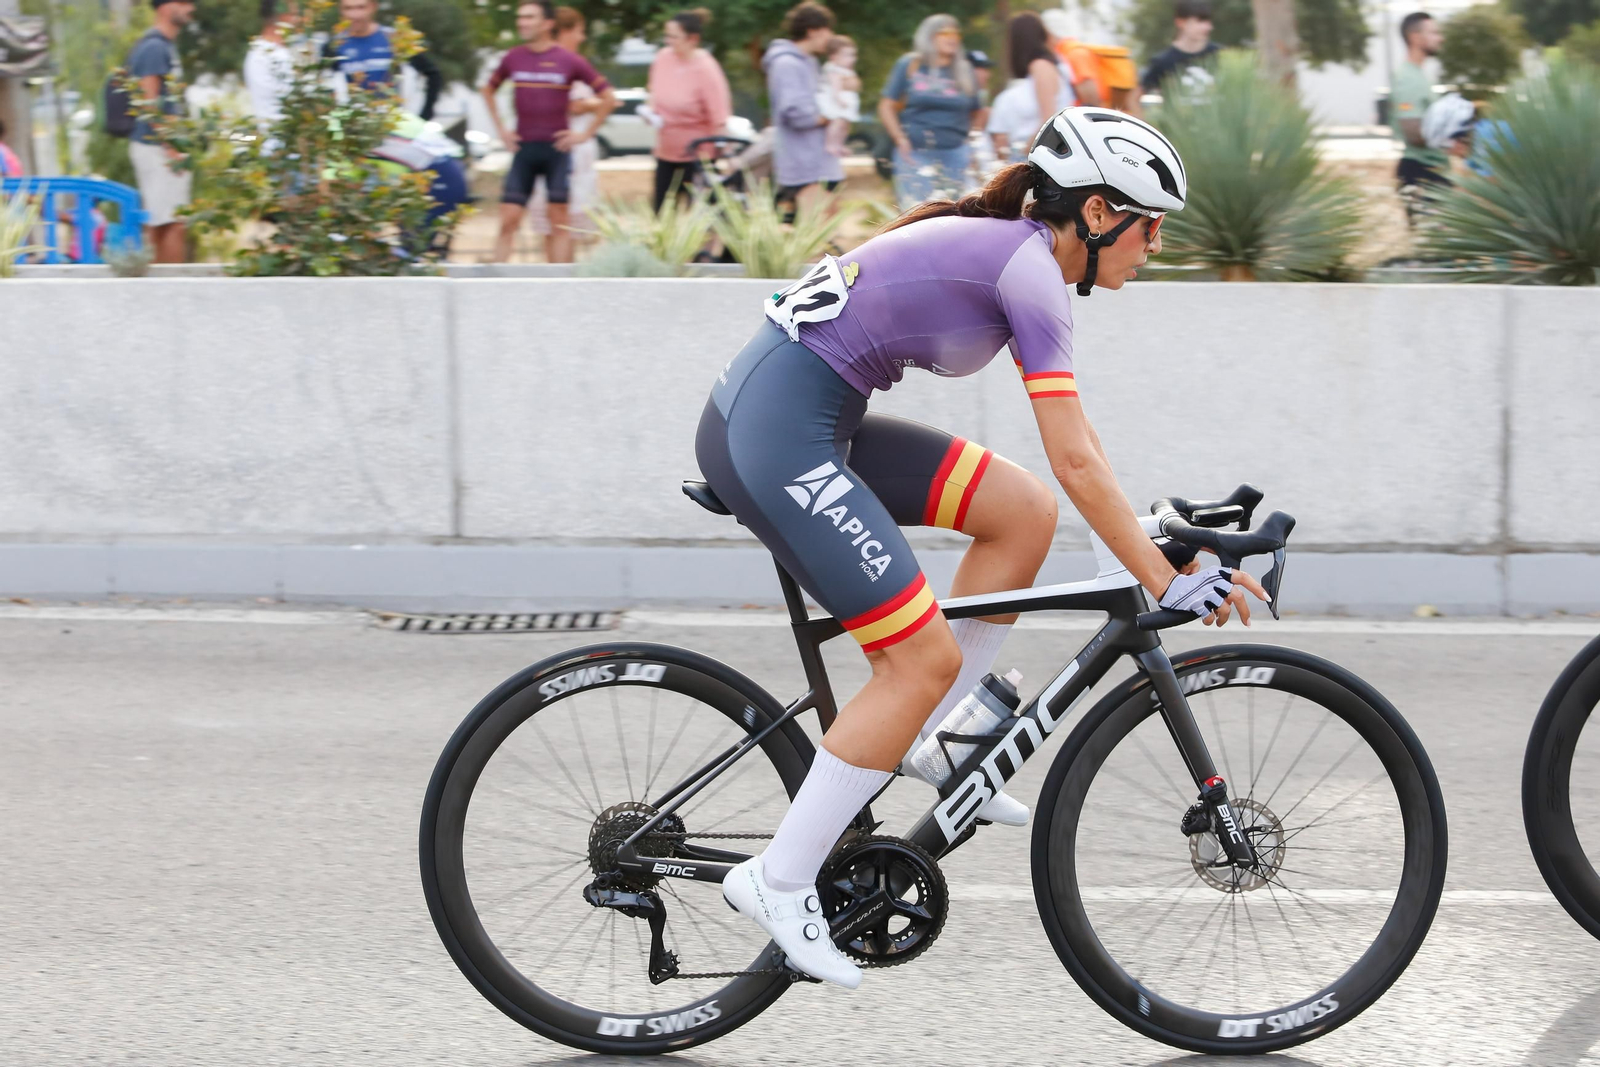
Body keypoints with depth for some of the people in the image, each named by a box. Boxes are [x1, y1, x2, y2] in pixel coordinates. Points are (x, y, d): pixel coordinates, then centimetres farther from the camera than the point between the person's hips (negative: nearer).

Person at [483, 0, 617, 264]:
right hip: (523, 149, 2)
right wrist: (501, 129, 13)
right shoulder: (512, 59, 5)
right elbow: (489, 90, 23)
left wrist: (586, 133, -3)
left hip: (556, 148, -2)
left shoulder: (569, 61, -4)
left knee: (559, 221, 1)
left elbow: (608, 98, 2)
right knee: (508, 219, -2)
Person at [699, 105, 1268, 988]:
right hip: (775, 431, -9)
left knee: (1023, 512, 9)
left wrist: (1159, 532, 23)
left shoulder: (1005, 247, 16)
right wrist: (1166, 584, -12)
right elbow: (1077, 462, -16)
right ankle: (779, 883, 0)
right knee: (925, 656, -6)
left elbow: (1074, 441, 24)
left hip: (812, 420, 9)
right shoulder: (1029, 267, -12)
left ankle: (924, 742, 14)